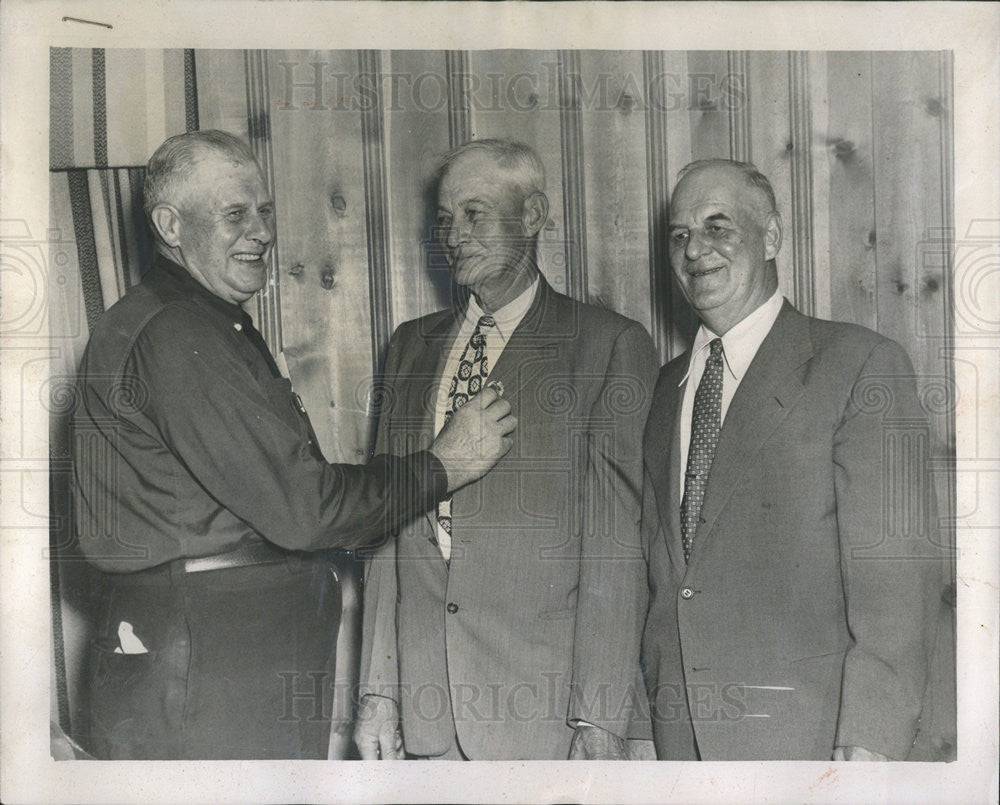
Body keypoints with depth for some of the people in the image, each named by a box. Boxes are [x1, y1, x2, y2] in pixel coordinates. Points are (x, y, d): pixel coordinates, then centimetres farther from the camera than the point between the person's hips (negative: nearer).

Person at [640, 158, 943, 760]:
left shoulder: (862, 364, -8)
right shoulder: (669, 385, 11)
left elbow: (896, 569, -13)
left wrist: (872, 738, -17)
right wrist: (655, 698, 8)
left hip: (804, 729, -4)